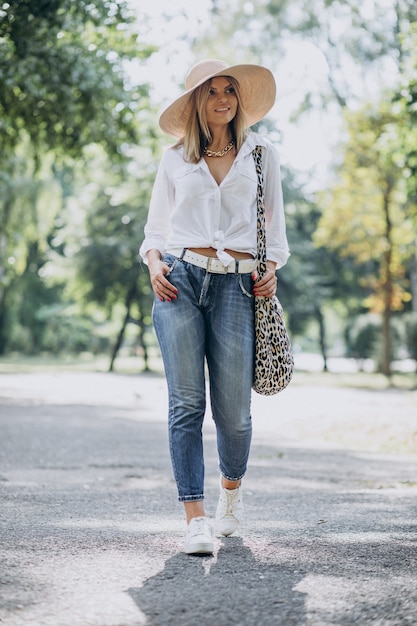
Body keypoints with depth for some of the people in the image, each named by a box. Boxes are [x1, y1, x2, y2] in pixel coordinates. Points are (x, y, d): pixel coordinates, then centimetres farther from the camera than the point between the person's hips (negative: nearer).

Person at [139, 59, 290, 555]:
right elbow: (155, 227, 18)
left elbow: (273, 222, 18)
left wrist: (271, 268, 2)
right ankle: (195, 518, -4)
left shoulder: (261, 154, 14)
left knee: (233, 407, -2)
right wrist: (155, 264, -1)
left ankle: (232, 488, 29)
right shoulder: (175, 160, 13)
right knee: (187, 401, -7)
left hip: (237, 286, 0)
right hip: (180, 281, 0)